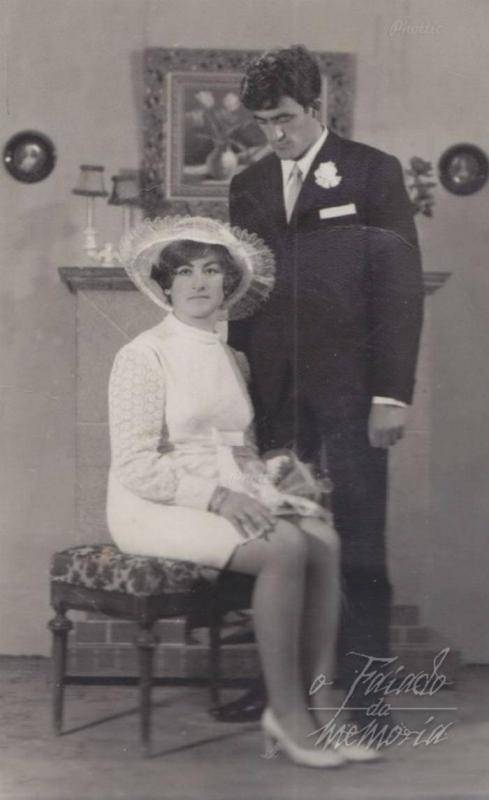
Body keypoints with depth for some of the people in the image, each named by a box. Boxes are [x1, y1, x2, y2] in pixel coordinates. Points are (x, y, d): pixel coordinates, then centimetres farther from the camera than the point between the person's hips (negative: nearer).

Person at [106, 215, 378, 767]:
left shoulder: (232, 360, 16)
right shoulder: (143, 356, -6)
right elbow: (135, 465, -13)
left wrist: (271, 474, -3)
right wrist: (217, 496, -21)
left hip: (229, 497, 7)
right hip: (156, 507, -6)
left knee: (325, 542, -20)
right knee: (286, 548, -28)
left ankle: (316, 700, -16)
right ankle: (286, 712, -18)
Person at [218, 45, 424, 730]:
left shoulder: (373, 173, 2)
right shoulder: (248, 186, 15)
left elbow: (401, 284, -3)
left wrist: (393, 392, -10)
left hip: (349, 388, -3)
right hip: (274, 391, 4)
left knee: (358, 545, 0)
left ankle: (362, 693, 9)